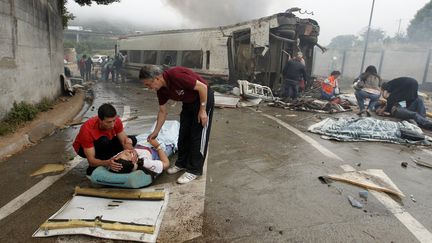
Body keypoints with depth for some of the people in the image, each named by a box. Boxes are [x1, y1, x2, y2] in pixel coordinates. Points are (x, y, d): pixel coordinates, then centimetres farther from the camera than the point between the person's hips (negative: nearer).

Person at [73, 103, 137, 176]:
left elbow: (125, 141, -21)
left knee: (132, 139, -15)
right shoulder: (88, 129, -38)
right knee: (104, 141, -38)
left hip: (104, 145, 5)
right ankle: (94, 168, -16)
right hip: (83, 148, -5)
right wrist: (107, 163, -57)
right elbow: (91, 161, -38)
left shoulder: (116, 121, -26)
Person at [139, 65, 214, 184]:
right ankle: (182, 163, 27)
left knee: (198, 135, -6)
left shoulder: (175, 75, -31)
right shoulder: (161, 89, -5)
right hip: (188, 102, 8)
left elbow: (202, 87, -25)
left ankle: (194, 170, 4)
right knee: (183, 134, 11)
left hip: (204, 98, -8)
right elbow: (162, 111, 7)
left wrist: (202, 110, -21)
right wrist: (156, 132, 7)